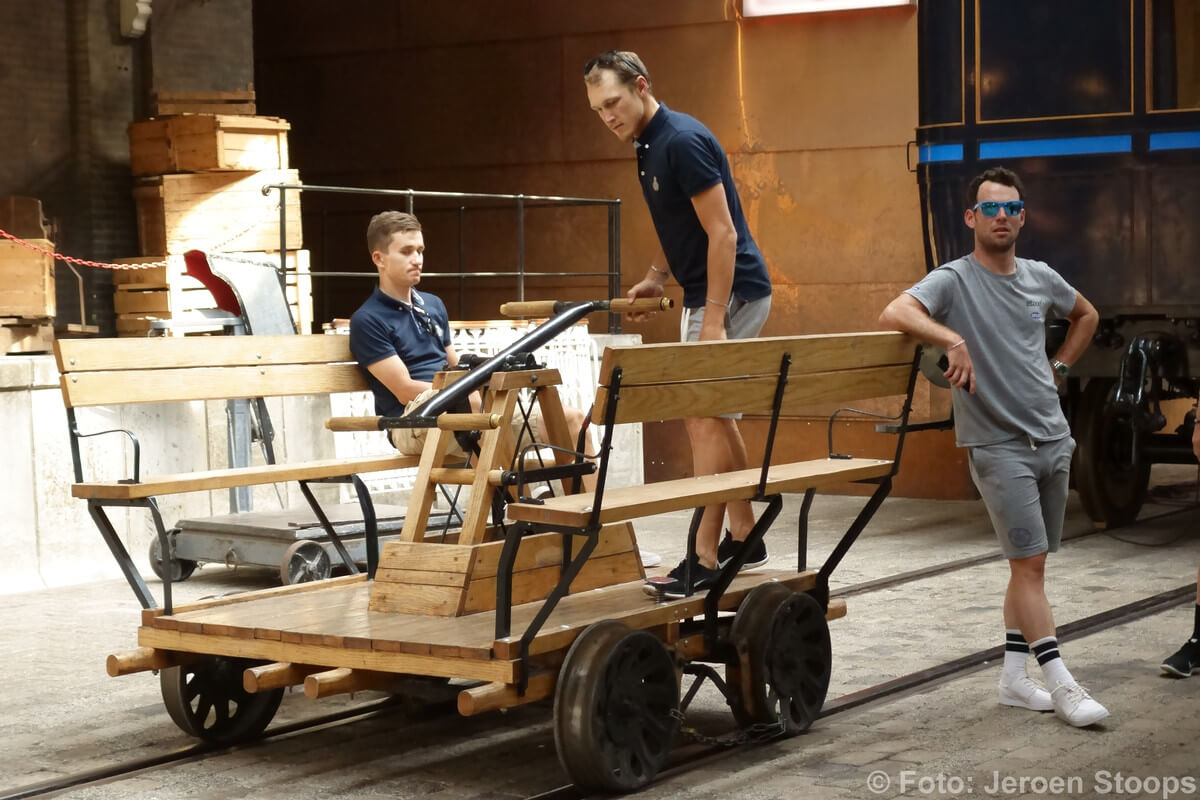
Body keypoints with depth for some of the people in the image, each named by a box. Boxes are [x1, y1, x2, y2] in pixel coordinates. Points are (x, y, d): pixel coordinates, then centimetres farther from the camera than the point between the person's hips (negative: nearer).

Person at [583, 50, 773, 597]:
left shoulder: (682, 142, -20)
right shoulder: (648, 146, 10)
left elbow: (722, 233, -23)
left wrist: (713, 322, -25)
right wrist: (656, 276, 9)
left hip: (731, 294, -10)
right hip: (707, 293, 10)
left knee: (705, 420, -10)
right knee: (717, 418, 15)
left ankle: (705, 558, -9)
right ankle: (743, 538, 25)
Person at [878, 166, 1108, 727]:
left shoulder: (1040, 278, 10)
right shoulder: (953, 280, -7)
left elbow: (1086, 316, 30)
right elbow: (892, 315, -25)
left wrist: (1059, 367, 17)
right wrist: (953, 339, -36)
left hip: (1053, 439, 6)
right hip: (998, 445, -6)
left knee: (1030, 564, 11)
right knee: (1029, 561, -8)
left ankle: (1014, 676, 20)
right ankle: (1061, 685, -6)